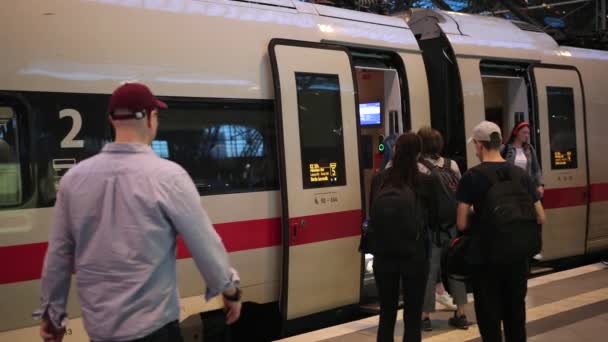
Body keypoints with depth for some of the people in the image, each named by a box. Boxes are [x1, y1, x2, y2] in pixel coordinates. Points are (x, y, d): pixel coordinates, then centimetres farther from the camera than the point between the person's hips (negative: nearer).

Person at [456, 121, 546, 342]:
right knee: (515, 313, 16)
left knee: (489, 317, 7)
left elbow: (462, 224, -12)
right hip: (518, 256, 4)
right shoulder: (521, 174, 4)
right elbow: (540, 218, 6)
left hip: (486, 257, -4)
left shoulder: (472, 177, -9)